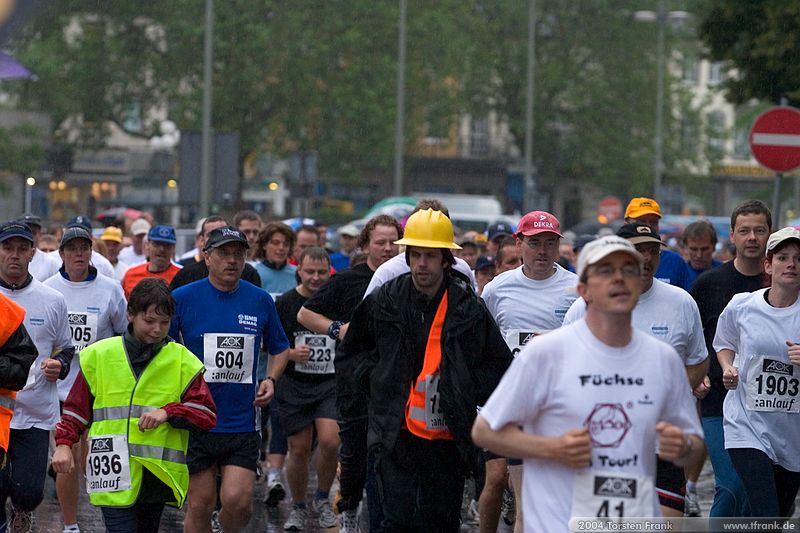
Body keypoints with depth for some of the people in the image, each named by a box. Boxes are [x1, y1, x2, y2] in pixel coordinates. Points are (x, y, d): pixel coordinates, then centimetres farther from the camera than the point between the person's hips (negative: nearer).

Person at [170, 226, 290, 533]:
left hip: (243, 423, 1)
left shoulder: (260, 301, 4)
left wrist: (271, 379, 2)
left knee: (237, 502, -10)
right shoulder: (182, 298, -3)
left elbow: (280, 349, 19)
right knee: (200, 505, 2)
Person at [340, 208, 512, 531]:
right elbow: (350, 355, 16)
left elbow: (500, 365, 10)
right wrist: (379, 381, 1)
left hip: (448, 440, 1)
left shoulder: (469, 308, 0)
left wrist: (467, 390, -3)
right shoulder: (383, 303, 2)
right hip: (397, 436, -1)